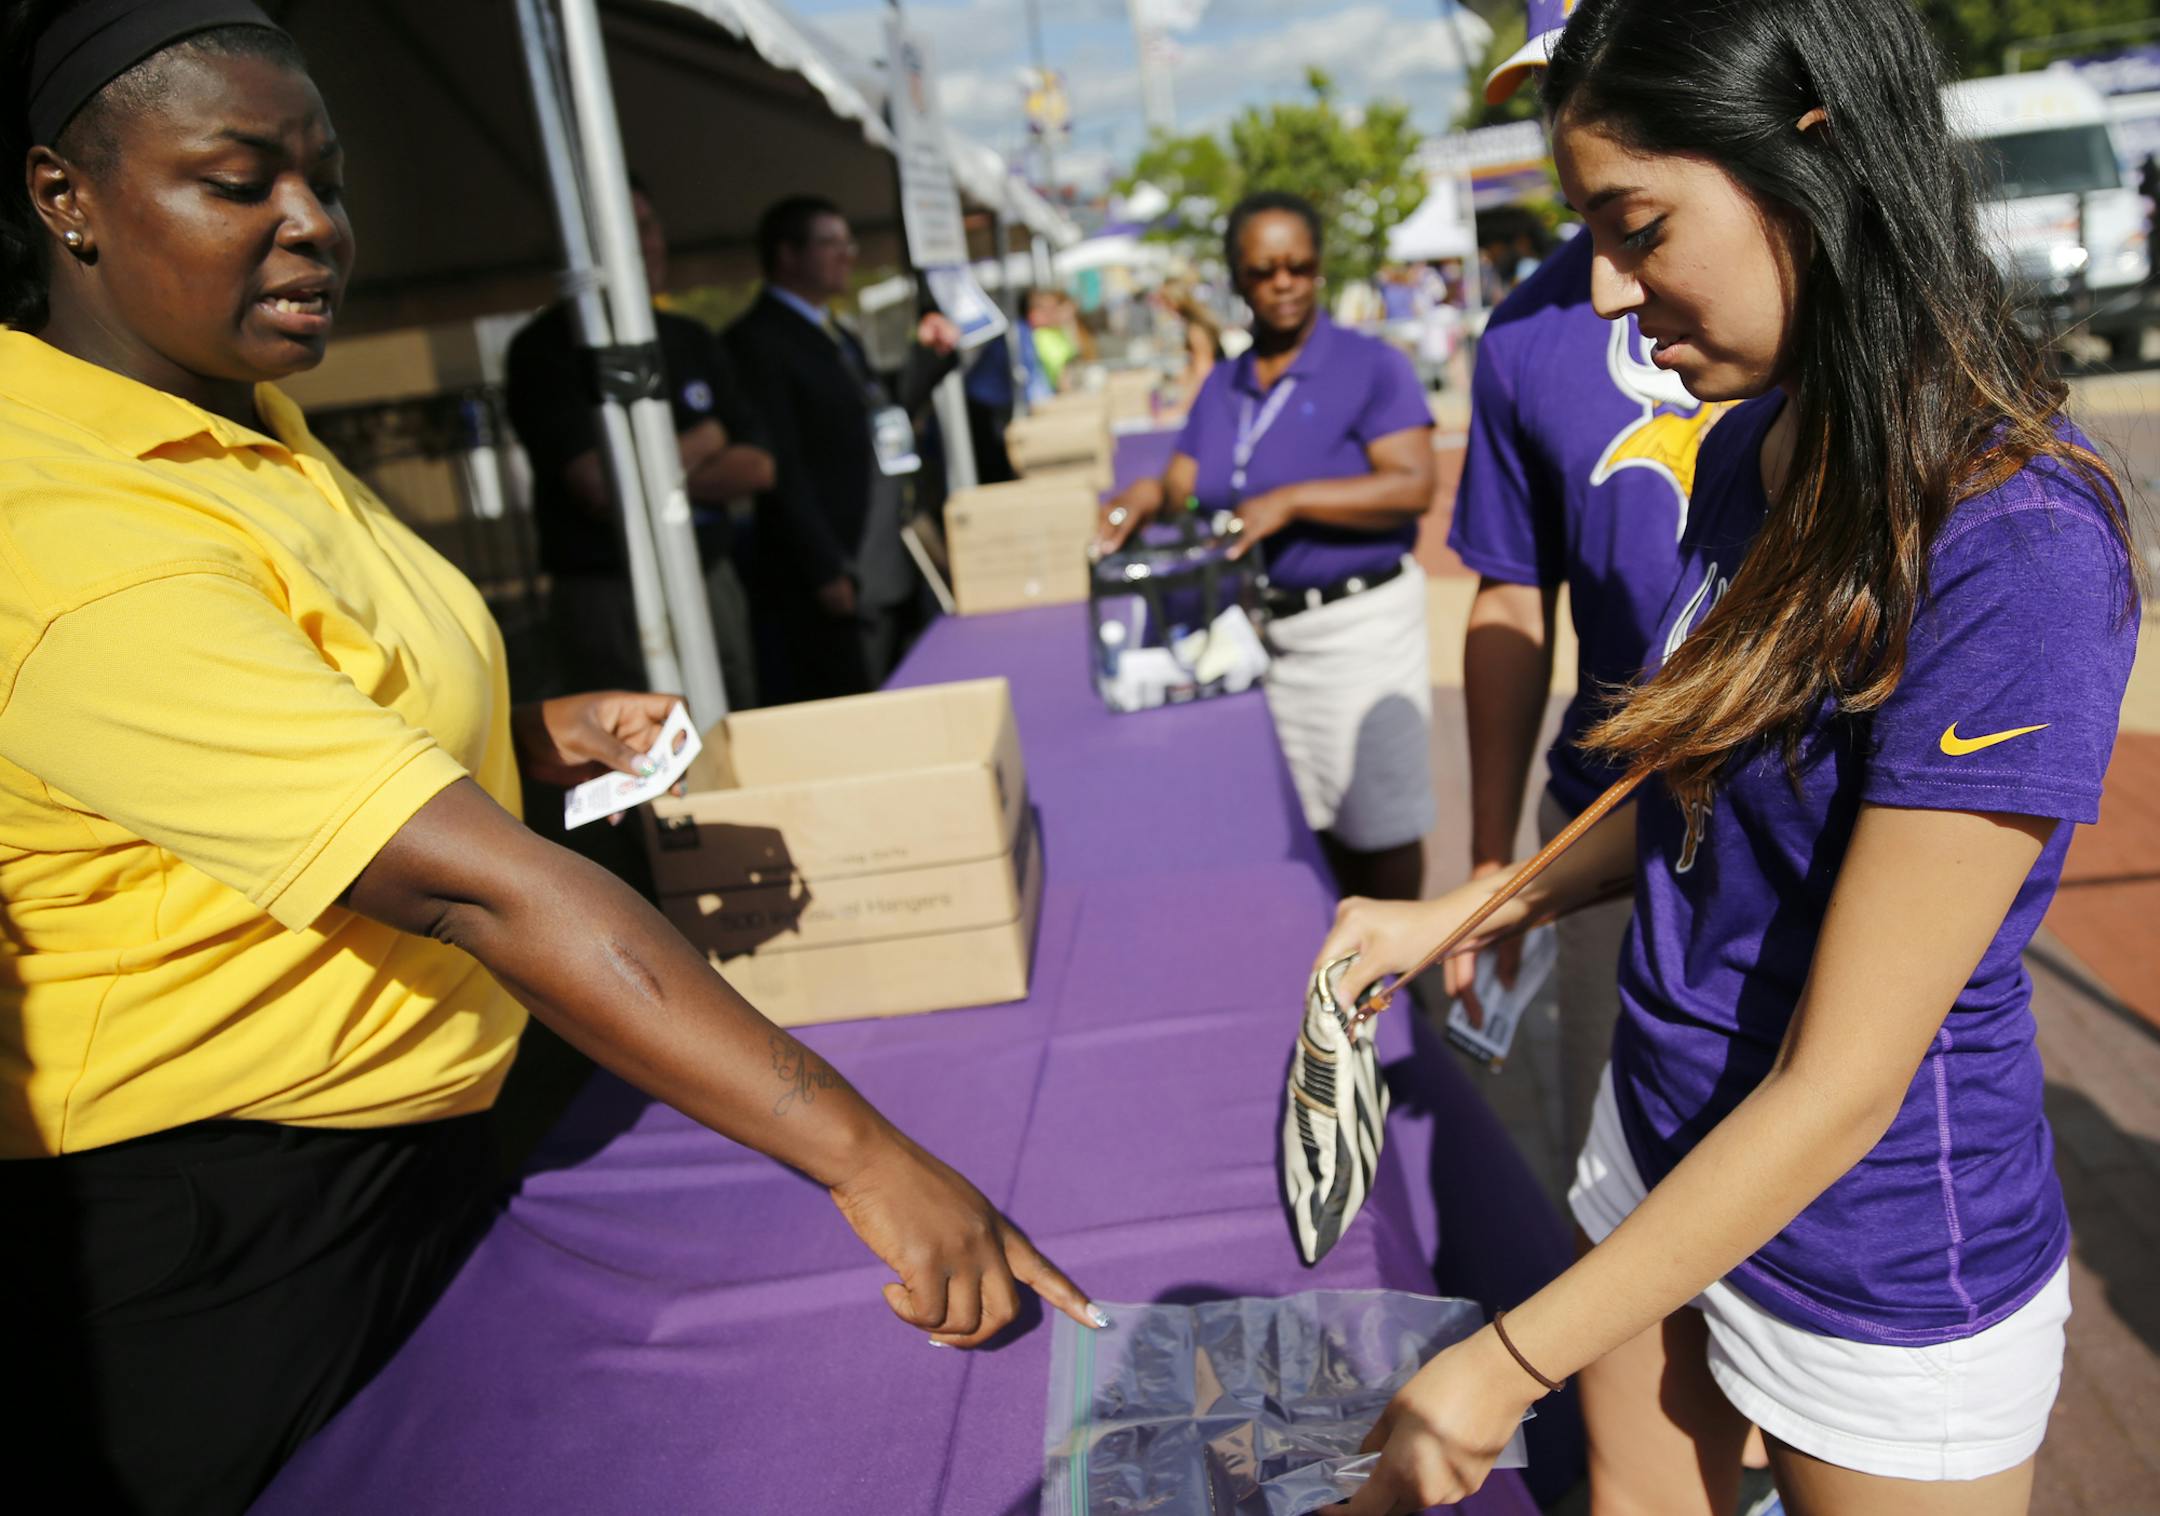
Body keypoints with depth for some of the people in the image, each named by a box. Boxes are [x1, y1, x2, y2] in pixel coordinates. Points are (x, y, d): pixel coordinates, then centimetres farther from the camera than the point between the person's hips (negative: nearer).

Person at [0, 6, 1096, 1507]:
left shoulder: (250, 420, 5)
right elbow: (470, 883, -36)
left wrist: (533, 734, 1)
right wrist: (864, 1155, -37)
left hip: (419, 1141, 9)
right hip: (234, 1231, -9)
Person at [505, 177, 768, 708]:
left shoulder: (693, 341, 14)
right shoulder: (546, 348, -4)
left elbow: (757, 467, 5)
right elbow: (603, 489, -15)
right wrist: (701, 444, 0)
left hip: (714, 583, 5)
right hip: (609, 599, -5)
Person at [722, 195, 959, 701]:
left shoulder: (840, 336, 21)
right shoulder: (757, 341, -9)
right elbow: (782, 468, -15)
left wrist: (931, 355, 13)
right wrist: (825, 573, -18)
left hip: (890, 576, 9)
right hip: (833, 583, -9)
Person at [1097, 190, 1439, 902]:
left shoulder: (1370, 365, -6)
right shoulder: (1222, 386, 12)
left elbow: (1412, 487, -17)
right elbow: (1186, 490, 11)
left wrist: (1291, 502, -25)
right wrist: (1149, 496, -12)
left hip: (1359, 621, -5)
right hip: (1259, 627, 5)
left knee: (1377, 820, 2)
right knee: (1319, 814, 14)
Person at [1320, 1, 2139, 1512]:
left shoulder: (2017, 552, -28)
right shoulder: (1748, 453, -3)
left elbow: (1840, 1087, -26)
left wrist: (1501, 1369, -20)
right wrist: (1457, 915, 3)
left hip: (1884, 1265, -6)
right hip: (1663, 1154, 7)